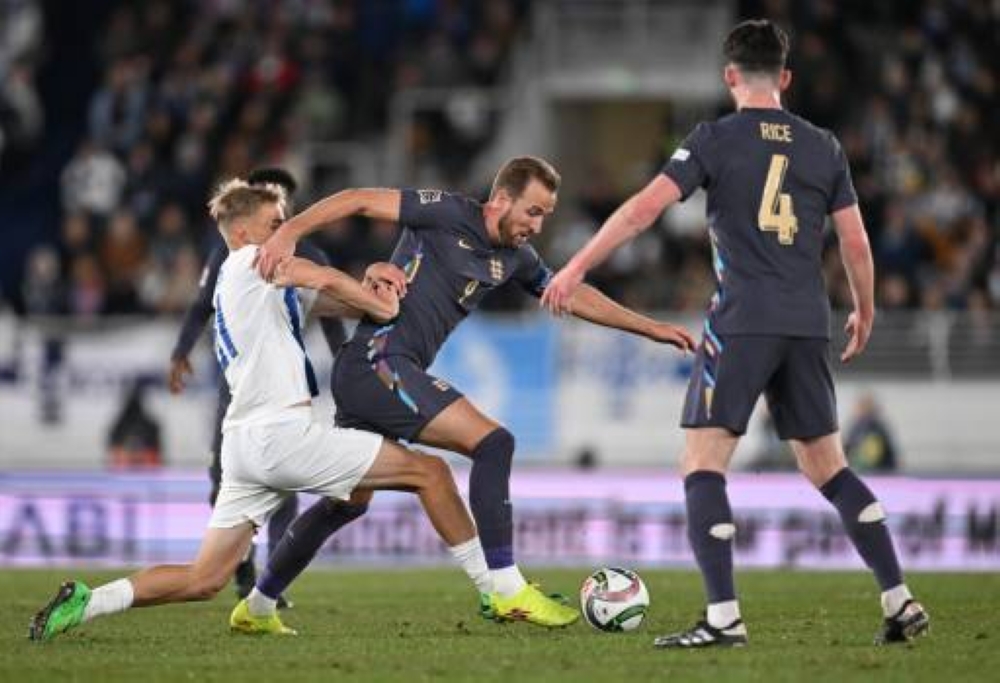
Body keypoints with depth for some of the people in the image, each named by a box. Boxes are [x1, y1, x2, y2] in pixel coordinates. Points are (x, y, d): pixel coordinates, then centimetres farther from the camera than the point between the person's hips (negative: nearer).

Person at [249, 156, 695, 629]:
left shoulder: (514, 258, 14)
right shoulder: (449, 214, -9)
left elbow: (574, 296, 26)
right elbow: (362, 200, -12)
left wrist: (651, 328, 25)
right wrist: (290, 231, -24)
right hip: (377, 359, -9)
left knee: (349, 501, 18)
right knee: (492, 443, -17)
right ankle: (502, 589, -16)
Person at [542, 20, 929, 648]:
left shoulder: (715, 140, -1)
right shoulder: (824, 148, 11)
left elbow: (646, 206, -10)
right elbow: (856, 242, 12)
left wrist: (576, 268, -7)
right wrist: (865, 312, 28)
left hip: (742, 322, -5)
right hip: (808, 325, 5)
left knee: (703, 465, -4)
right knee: (827, 467, 15)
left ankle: (724, 618, -16)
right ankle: (900, 602, 10)